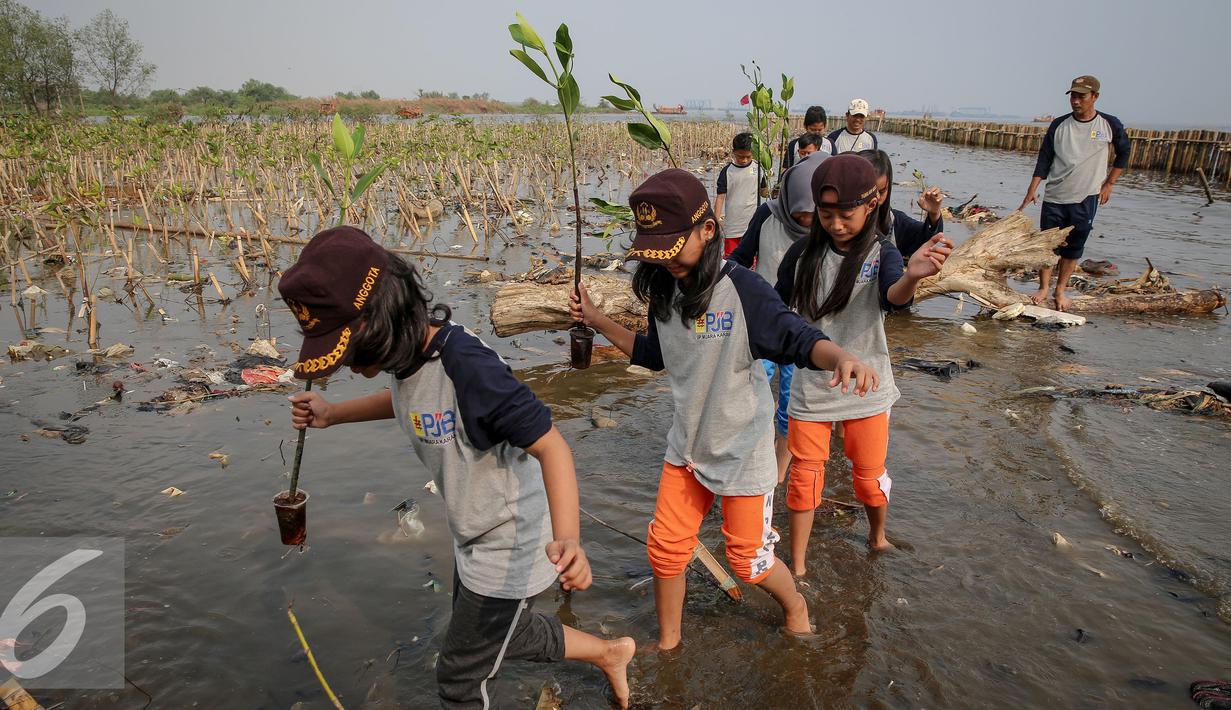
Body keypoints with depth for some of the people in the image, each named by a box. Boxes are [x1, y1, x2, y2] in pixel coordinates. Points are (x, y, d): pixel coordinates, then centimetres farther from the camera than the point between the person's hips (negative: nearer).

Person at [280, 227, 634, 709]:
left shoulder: (466, 364, -34)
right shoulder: (407, 353, -8)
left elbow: (549, 444, -37)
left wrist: (567, 538, -51)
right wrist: (331, 415, 7)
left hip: (509, 549, -9)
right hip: (473, 540, 9)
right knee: (495, 636, 30)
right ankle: (607, 652, 45)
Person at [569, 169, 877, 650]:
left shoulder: (741, 289, -24)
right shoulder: (664, 291, -2)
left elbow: (801, 340, -27)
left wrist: (841, 357, -49)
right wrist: (597, 320, 8)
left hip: (742, 449, -6)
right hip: (686, 446, 6)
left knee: (749, 559, 10)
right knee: (665, 549, 12)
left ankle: (794, 605, 44)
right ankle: (667, 642, 36)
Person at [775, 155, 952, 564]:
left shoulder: (880, 253, -13)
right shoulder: (803, 254, -7)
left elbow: (894, 298, -35)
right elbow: (777, 308, 9)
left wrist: (912, 277, -56)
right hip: (810, 388, 1)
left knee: (870, 475, 17)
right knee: (804, 478, 10)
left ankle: (877, 535, 47)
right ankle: (797, 568, 26)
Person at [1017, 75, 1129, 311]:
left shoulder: (1110, 125, -1)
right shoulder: (1059, 125, 0)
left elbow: (1124, 153, 12)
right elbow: (1044, 159, 2)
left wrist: (1109, 184, 5)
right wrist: (1032, 190, -5)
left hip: (1086, 198, -1)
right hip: (1054, 197, 1)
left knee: (1074, 247, 5)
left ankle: (1060, 290, 16)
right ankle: (1043, 288, 13)